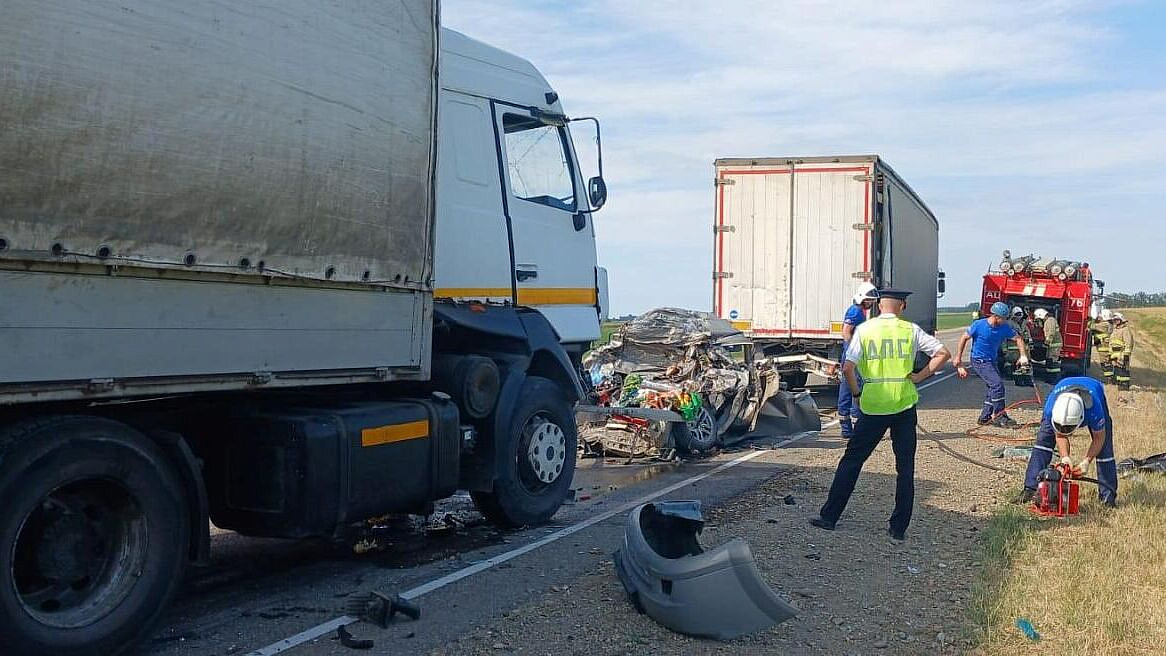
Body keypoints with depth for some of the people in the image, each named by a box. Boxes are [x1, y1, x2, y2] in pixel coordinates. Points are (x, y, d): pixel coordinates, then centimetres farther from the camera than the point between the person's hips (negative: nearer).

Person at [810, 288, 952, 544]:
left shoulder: (864, 329, -2)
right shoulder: (911, 330, 1)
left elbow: (848, 368, -10)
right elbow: (943, 353, 0)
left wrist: (856, 393, 4)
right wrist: (920, 376, 4)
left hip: (873, 407, -1)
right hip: (904, 405, 1)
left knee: (851, 460, 10)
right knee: (905, 468, 9)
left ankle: (829, 516, 13)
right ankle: (898, 529, 10)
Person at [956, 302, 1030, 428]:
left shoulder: (1004, 327, -4)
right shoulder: (979, 325, -16)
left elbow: (1017, 338, 4)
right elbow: (964, 338, -5)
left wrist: (1023, 355, -11)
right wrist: (958, 359, -3)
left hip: (992, 362, 7)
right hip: (979, 362, -7)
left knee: (992, 389, 9)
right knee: (997, 384, -18)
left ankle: (984, 418, 22)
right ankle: (1000, 417, -11)